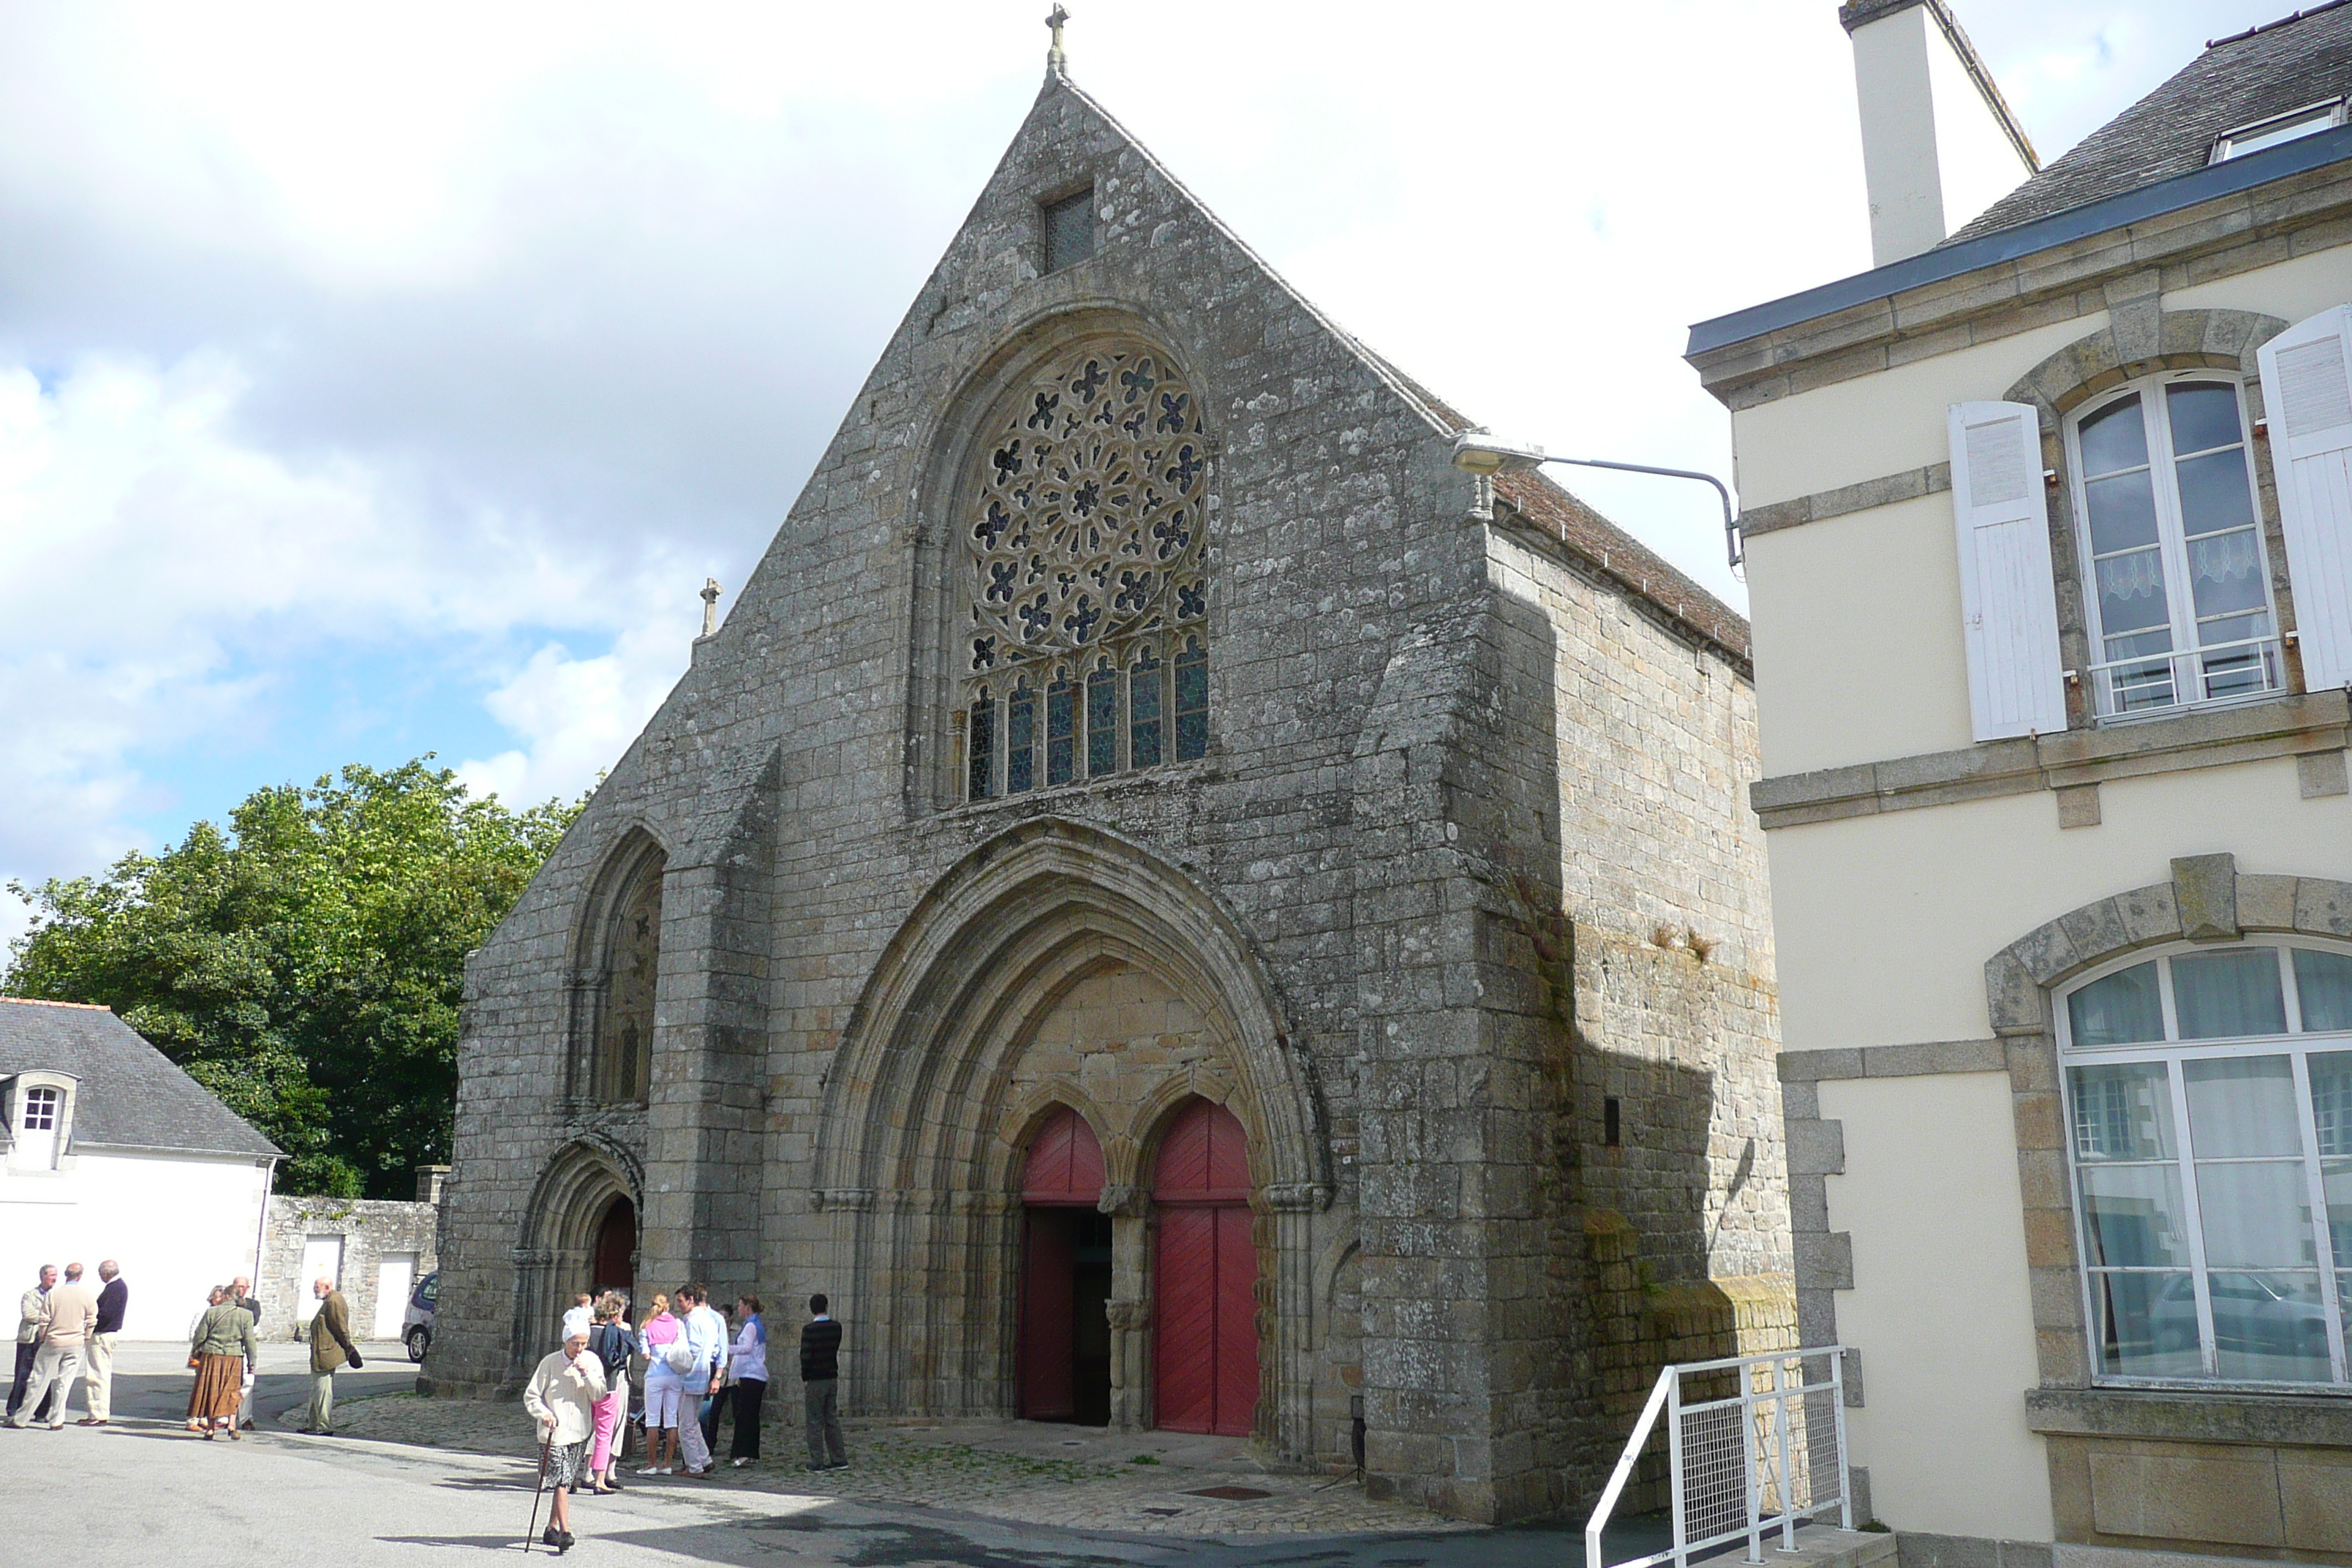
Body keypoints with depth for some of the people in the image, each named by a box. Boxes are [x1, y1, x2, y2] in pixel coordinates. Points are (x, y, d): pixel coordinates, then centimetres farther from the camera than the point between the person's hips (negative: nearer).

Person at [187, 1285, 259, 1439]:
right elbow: (249, 1341, -1)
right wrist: (252, 1364, 7)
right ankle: (231, 1425, -2)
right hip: (234, 1358, 0)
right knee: (232, 1393, 11)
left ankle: (210, 1428, 14)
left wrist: (193, 1353, 18)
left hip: (211, 1356, 0)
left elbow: (200, 1335, 1)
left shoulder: (211, 1312, -4)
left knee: (211, 1391, 11)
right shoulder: (246, 1315, -2)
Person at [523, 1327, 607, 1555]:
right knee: (562, 1481, -13)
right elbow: (531, 1395, -1)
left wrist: (586, 1374, -15)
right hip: (555, 1431, -3)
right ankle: (565, 1531, -15)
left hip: (580, 1431, 4)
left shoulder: (592, 1362, 2)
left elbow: (599, 1395, -2)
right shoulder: (550, 1363, -6)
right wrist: (544, 1414, -17)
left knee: (567, 1482, 11)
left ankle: (551, 1528, 26)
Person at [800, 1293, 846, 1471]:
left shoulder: (809, 1329, -14)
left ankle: (817, 1462, 4)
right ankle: (840, 1458, 13)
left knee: (815, 1422, 2)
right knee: (832, 1419, 13)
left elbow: (805, 1356, -16)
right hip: (833, 1378, 5)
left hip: (815, 1381, -5)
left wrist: (805, 1378, -6)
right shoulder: (836, 1327, 3)